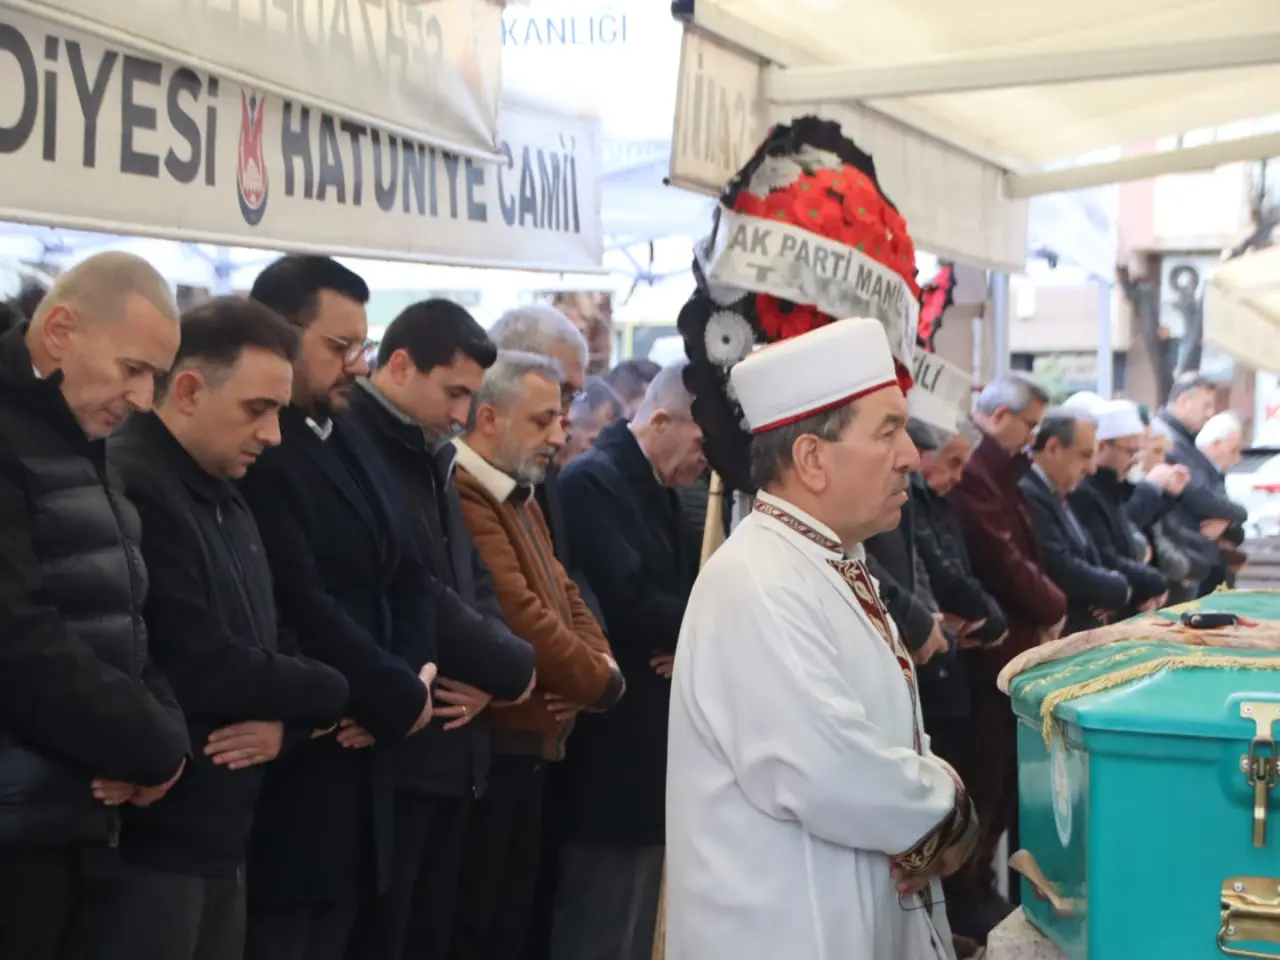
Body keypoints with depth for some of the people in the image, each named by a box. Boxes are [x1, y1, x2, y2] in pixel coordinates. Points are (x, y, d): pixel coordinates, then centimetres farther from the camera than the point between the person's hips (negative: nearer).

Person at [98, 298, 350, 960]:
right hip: (145, 838, -9)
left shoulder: (227, 502, 16)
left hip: (219, 833, 9)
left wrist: (288, 721, -6)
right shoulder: (129, 489, -16)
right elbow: (201, 668, -22)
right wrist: (338, 695, -8)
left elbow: (268, 648, 17)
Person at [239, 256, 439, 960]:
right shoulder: (252, 447, -15)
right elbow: (301, 607, -22)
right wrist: (402, 698, -10)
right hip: (287, 761, -9)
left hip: (356, 759, 9)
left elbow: (408, 576, 14)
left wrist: (410, 675, -6)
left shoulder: (351, 443, 16)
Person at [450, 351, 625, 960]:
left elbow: (565, 597, 16)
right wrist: (600, 683, -10)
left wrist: (600, 665, -5)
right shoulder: (465, 497, -18)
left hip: (527, 747, 10)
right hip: (487, 750, -10)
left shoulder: (520, 499, 18)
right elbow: (518, 617, -24)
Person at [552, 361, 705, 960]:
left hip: (656, 737, 9)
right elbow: (626, 602, -25)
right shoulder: (593, 481, -14)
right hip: (616, 744, -9)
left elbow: (680, 591, 16)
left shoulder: (660, 490, 15)